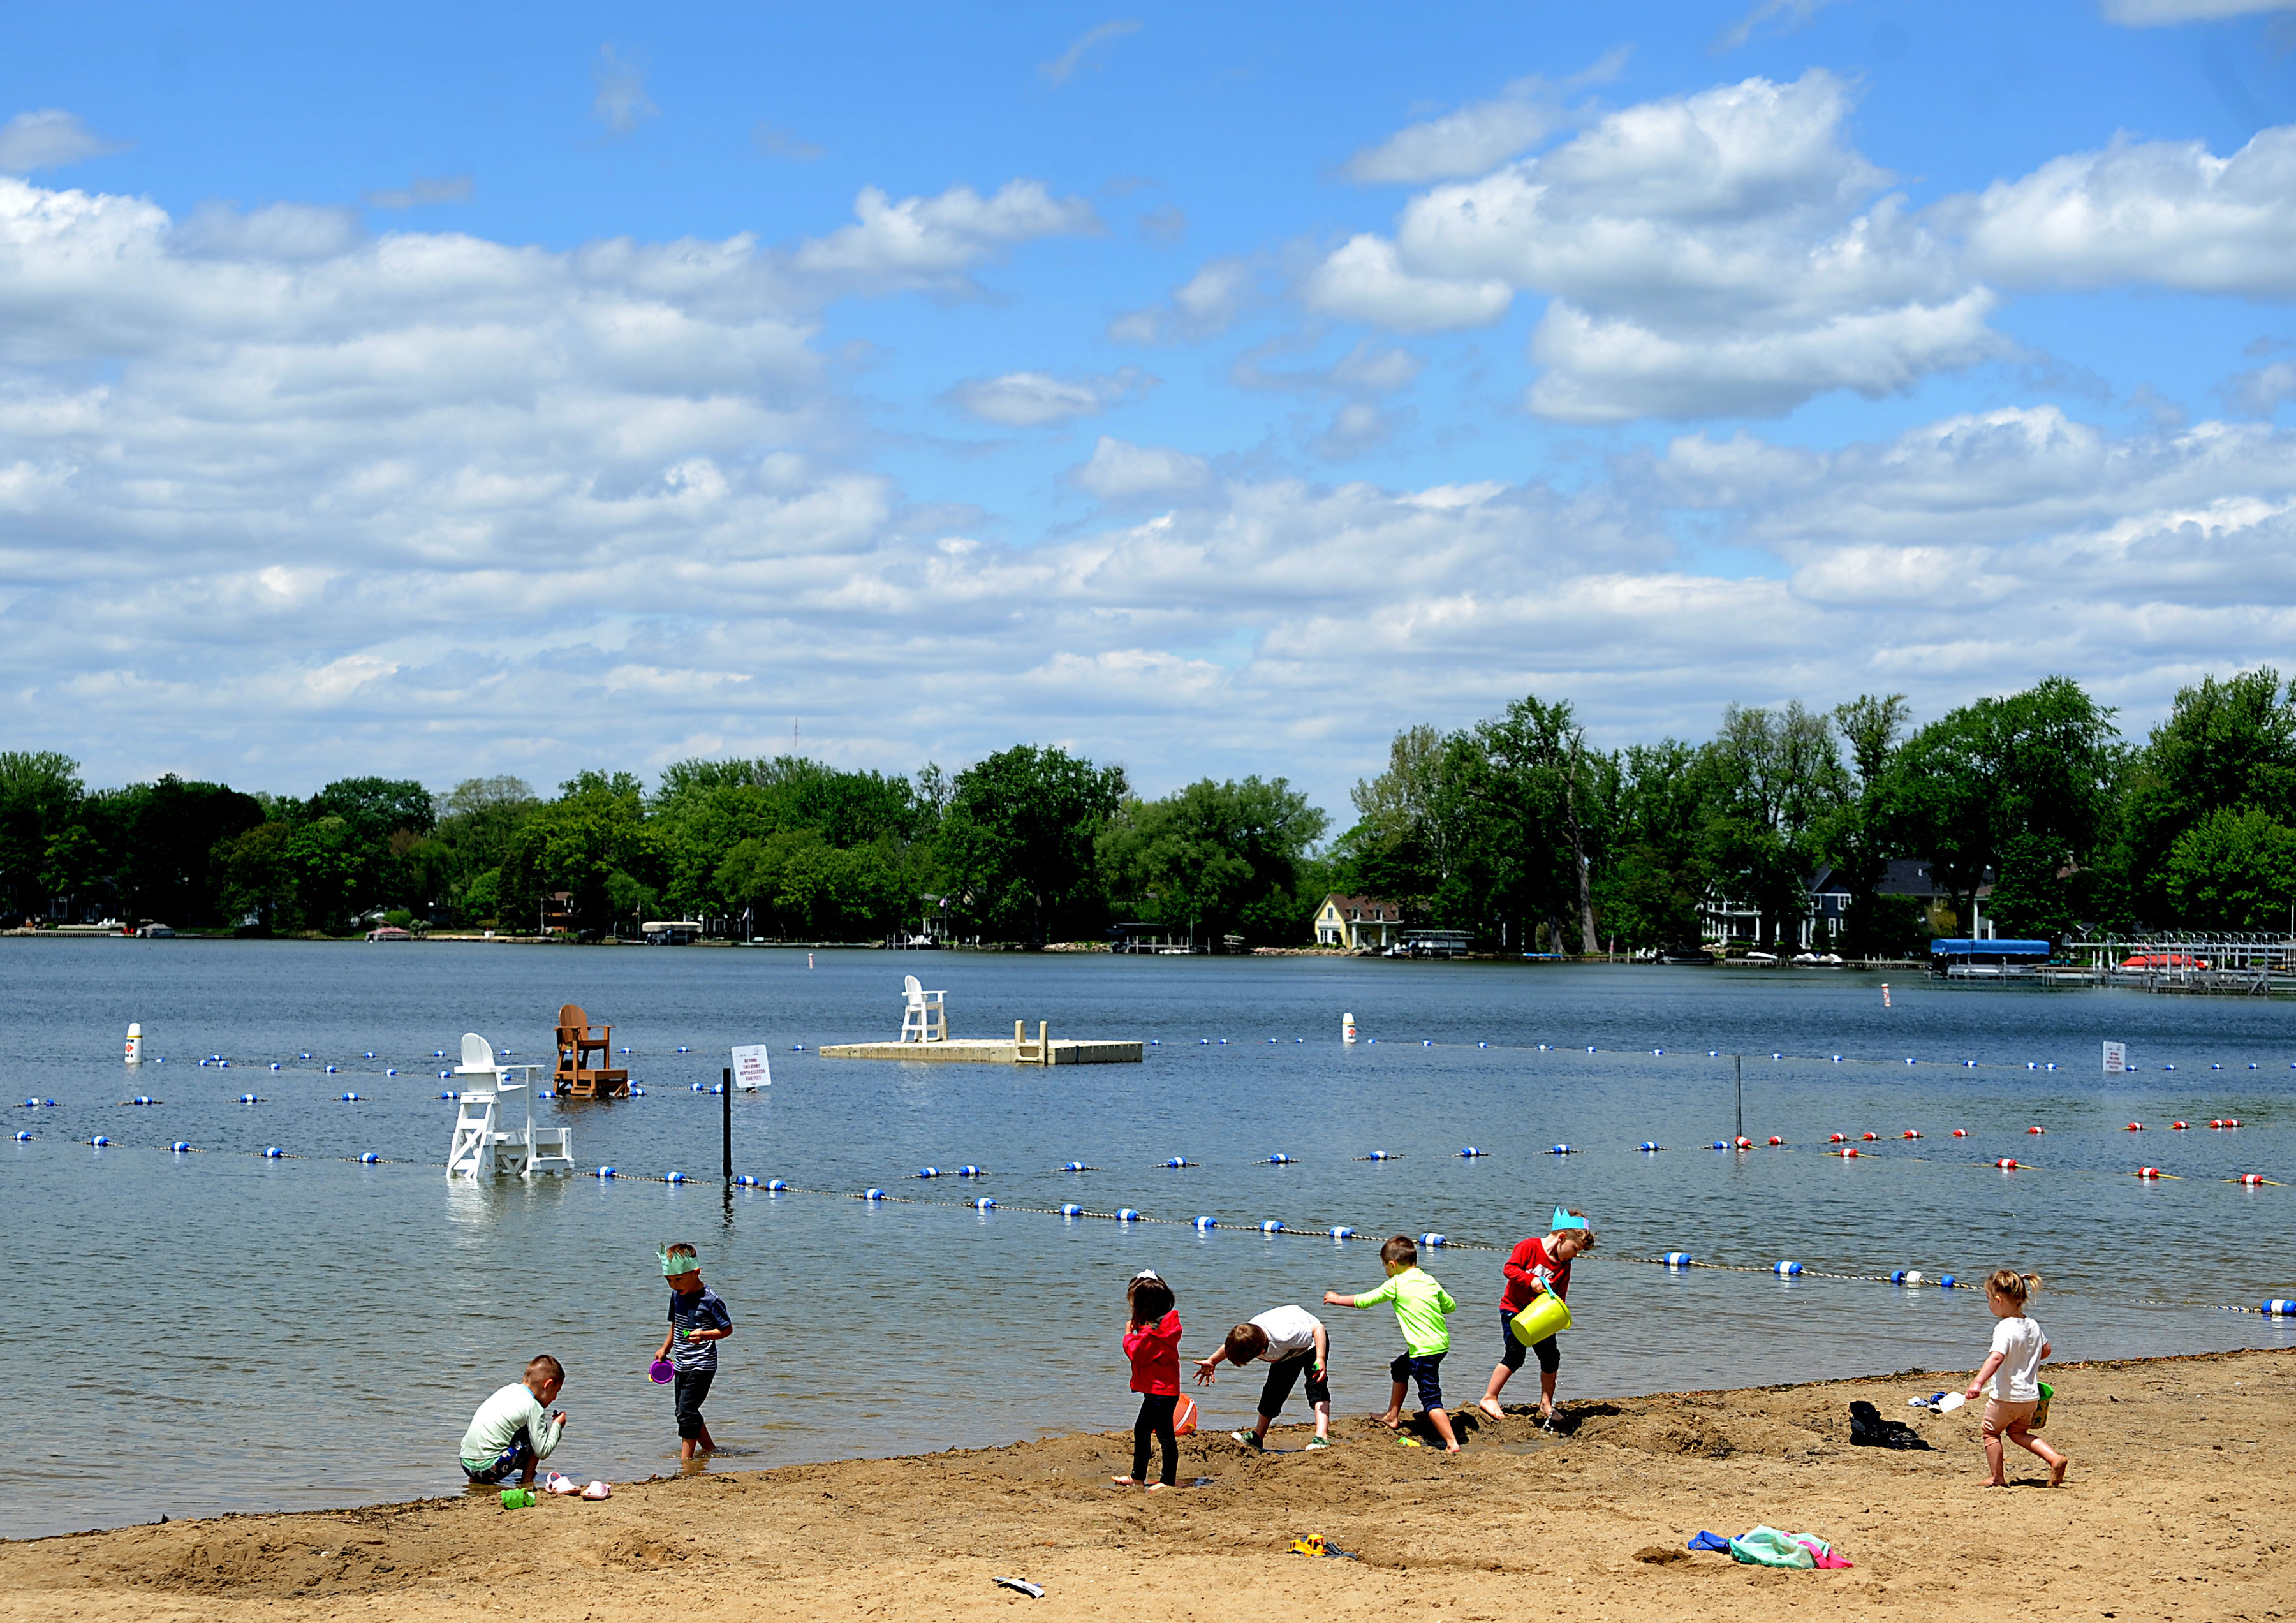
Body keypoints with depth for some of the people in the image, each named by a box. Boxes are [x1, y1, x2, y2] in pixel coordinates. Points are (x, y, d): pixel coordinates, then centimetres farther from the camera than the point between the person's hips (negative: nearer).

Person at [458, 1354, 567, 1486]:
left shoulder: (509, 1390, 14)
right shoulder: (533, 1406, -8)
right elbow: (543, 1452, -8)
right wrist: (557, 1426, 7)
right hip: (490, 1469, -7)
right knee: (539, 1431, 5)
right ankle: (527, 1481, 6)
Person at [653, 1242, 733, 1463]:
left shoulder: (710, 1300, -17)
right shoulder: (676, 1296, 6)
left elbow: (727, 1329, -13)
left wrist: (704, 1335, -27)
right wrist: (665, 1349, 18)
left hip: (702, 1365, -8)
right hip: (682, 1364, 8)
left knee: (686, 1409, -14)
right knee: (685, 1411, 13)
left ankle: (686, 1458, -10)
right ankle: (710, 1448, 30)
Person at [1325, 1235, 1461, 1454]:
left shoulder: (1396, 1284, -8)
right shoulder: (1430, 1281, 10)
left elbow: (1365, 1301, 0)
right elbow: (1451, 1306, 18)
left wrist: (1337, 1299, 15)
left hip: (1423, 1349, -9)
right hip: (1441, 1343, 9)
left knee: (1431, 1399, -9)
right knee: (1400, 1368, 31)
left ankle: (1452, 1443, -18)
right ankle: (1392, 1417, 46)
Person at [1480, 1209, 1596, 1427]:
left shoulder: (1564, 1266, 3)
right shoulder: (1529, 1247, -13)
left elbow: (1560, 1296, 4)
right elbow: (1509, 1268, -19)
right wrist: (1531, 1280, -31)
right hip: (1514, 1310, -6)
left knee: (1551, 1357, 5)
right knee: (1515, 1355, -16)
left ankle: (1546, 1405, 19)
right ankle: (1489, 1399, -8)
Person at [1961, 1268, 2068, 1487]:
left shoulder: (2004, 1328, -22)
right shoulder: (2033, 1326, 4)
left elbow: (1997, 1357, -37)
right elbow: (2045, 1350, 21)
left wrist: (1978, 1383, -46)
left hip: (2006, 1396, -8)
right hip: (2031, 1396, 8)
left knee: (1991, 1431, 13)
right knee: (2018, 1432, 24)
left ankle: (1997, 1477, 16)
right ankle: (2055, 1458, 8)